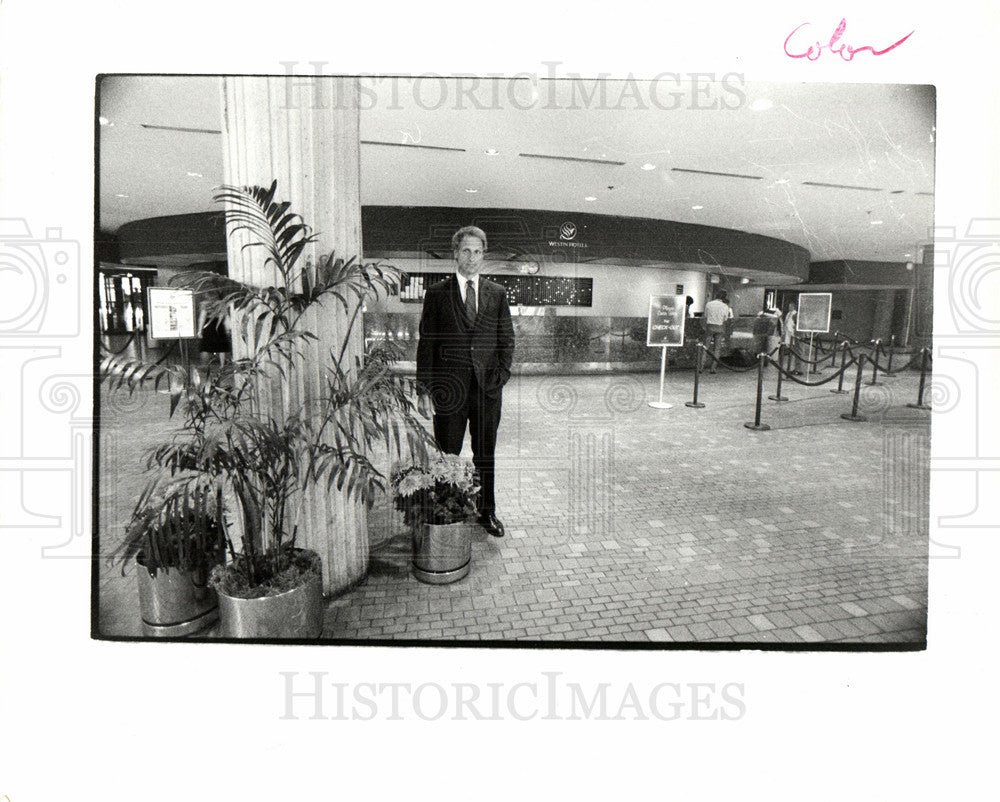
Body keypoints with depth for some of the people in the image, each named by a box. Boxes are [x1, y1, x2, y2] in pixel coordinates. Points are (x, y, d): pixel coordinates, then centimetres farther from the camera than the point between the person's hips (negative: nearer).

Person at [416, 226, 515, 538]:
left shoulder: (497, 293, 11)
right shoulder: (437, 293, 4)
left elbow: (507, 339, 13)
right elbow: (426, 342, 2)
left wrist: (502, 372, 1)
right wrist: (425, 384, -4)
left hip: (488, 386, 2)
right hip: (449, 386, -2)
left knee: (485, 454, 11)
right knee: (446, 456, 4)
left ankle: (487, 512, 23)